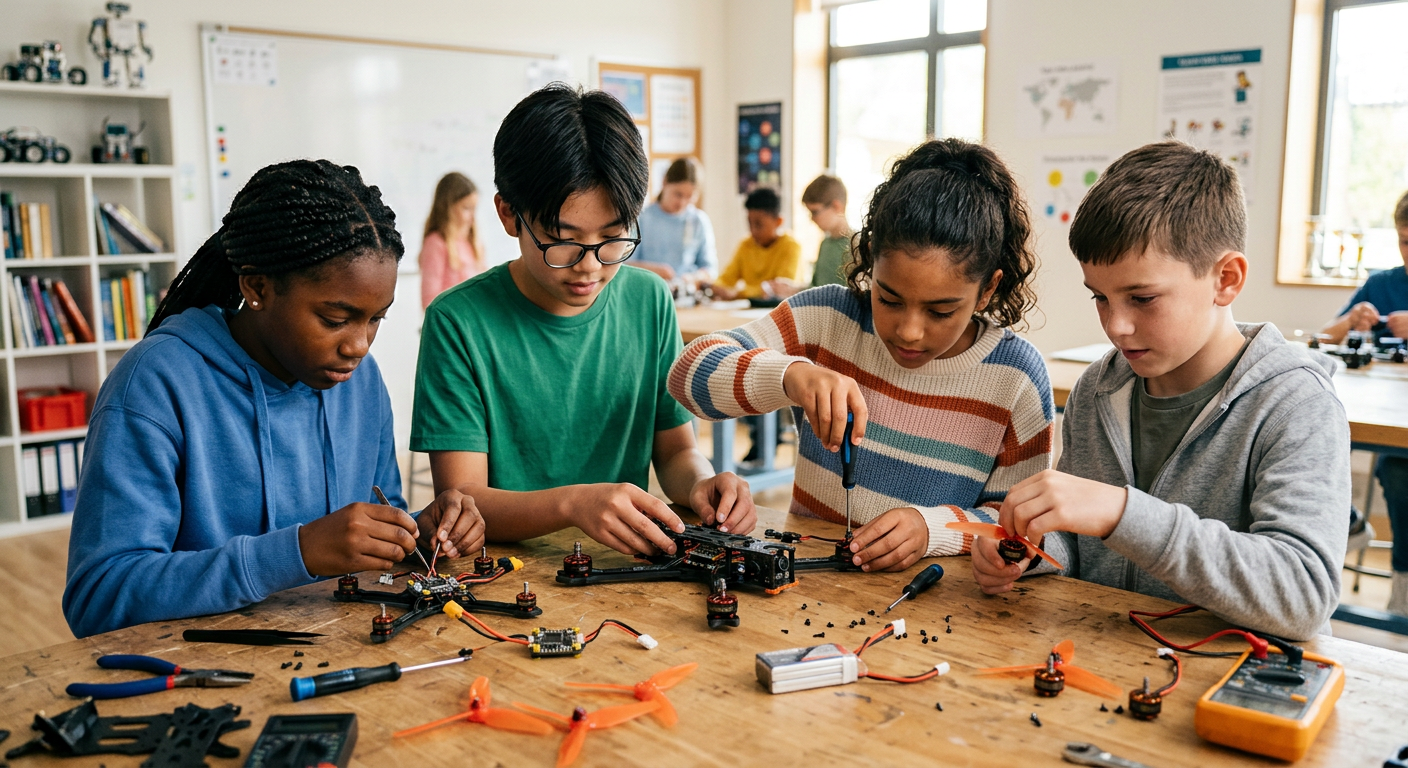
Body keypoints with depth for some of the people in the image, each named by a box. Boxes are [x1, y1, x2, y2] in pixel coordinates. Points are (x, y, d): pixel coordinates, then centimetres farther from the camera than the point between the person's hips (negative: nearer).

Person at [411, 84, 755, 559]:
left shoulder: (650, 302, 3)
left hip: (626, 570, 4)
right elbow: (460, 502, -13)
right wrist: (572, 503, -31)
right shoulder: (459, 322, -11)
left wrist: (699, 483, -13)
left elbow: (675, 450, 10)